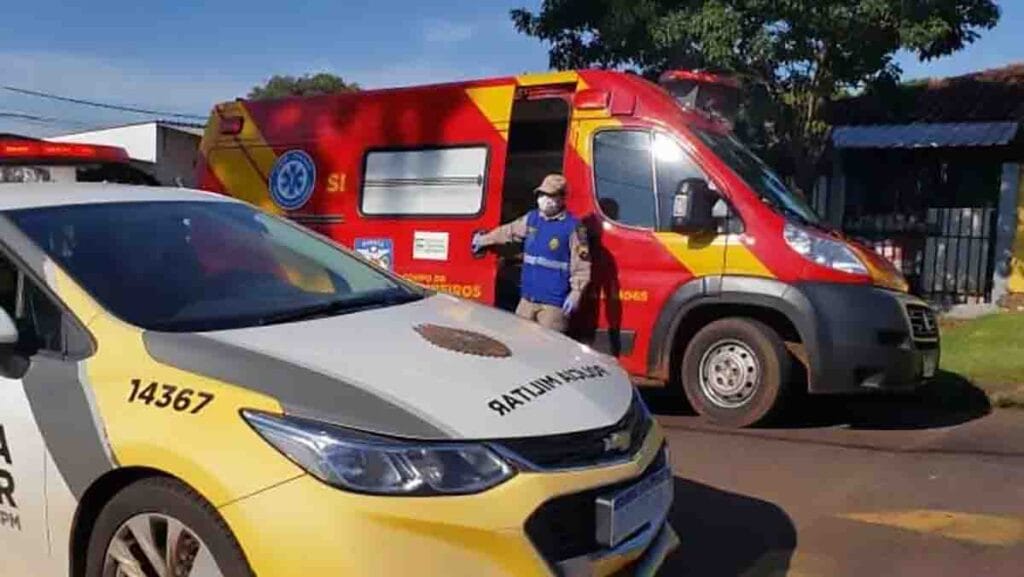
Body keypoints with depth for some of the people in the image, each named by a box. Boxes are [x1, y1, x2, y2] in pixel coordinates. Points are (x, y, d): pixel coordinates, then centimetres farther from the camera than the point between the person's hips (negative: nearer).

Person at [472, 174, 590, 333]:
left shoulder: (573, 227, -9)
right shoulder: (531, 218, 10)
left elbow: (581, 264, -12)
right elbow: (508, 231, 27)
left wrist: (576, 292, -20)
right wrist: (484, 239, 39)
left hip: (554, 303, -7)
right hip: (528, 298, 7)